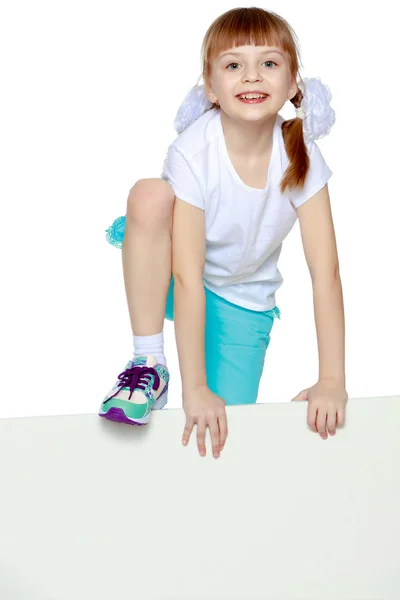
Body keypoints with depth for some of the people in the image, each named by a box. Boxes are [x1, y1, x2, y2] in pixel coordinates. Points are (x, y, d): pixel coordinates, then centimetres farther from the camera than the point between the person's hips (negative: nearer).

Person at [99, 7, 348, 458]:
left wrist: (332, 380, -25)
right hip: (167, 279, -2)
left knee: (223, 421, -14)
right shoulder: (192, 153, -26)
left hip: (242, 301, 2)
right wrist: (194, 388, -32)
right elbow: (188, 279, -29)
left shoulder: (300, 156, -19)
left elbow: (326, 271, -19)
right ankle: (148, 365, -22)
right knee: (150, 193, -33)